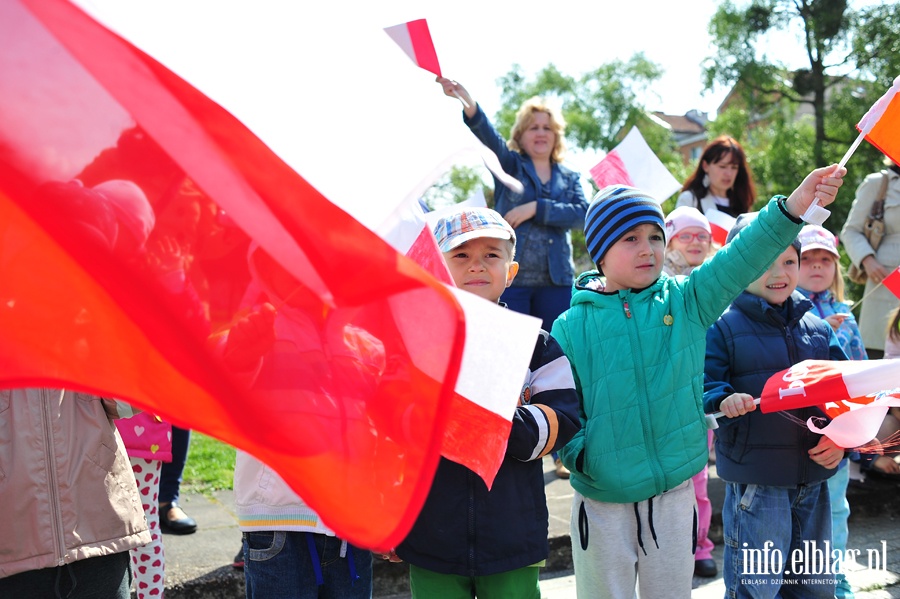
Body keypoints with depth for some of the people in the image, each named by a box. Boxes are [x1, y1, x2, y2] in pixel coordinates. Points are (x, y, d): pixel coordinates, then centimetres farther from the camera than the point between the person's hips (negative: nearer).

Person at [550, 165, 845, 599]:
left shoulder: (685, 301, -2)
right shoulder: (571, 327, -7)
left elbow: (741, 260, -15)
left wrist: (794, 206, -27)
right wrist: (576, 453, -19)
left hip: (675, 489, 2)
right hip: (602, 499, -2)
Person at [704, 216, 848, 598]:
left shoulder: (818, 329, 9)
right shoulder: (724, 327, -7)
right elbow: (701, 385, -14)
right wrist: (723, 400, -34)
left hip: (814, 478, 6)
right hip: (754, 483, -6)